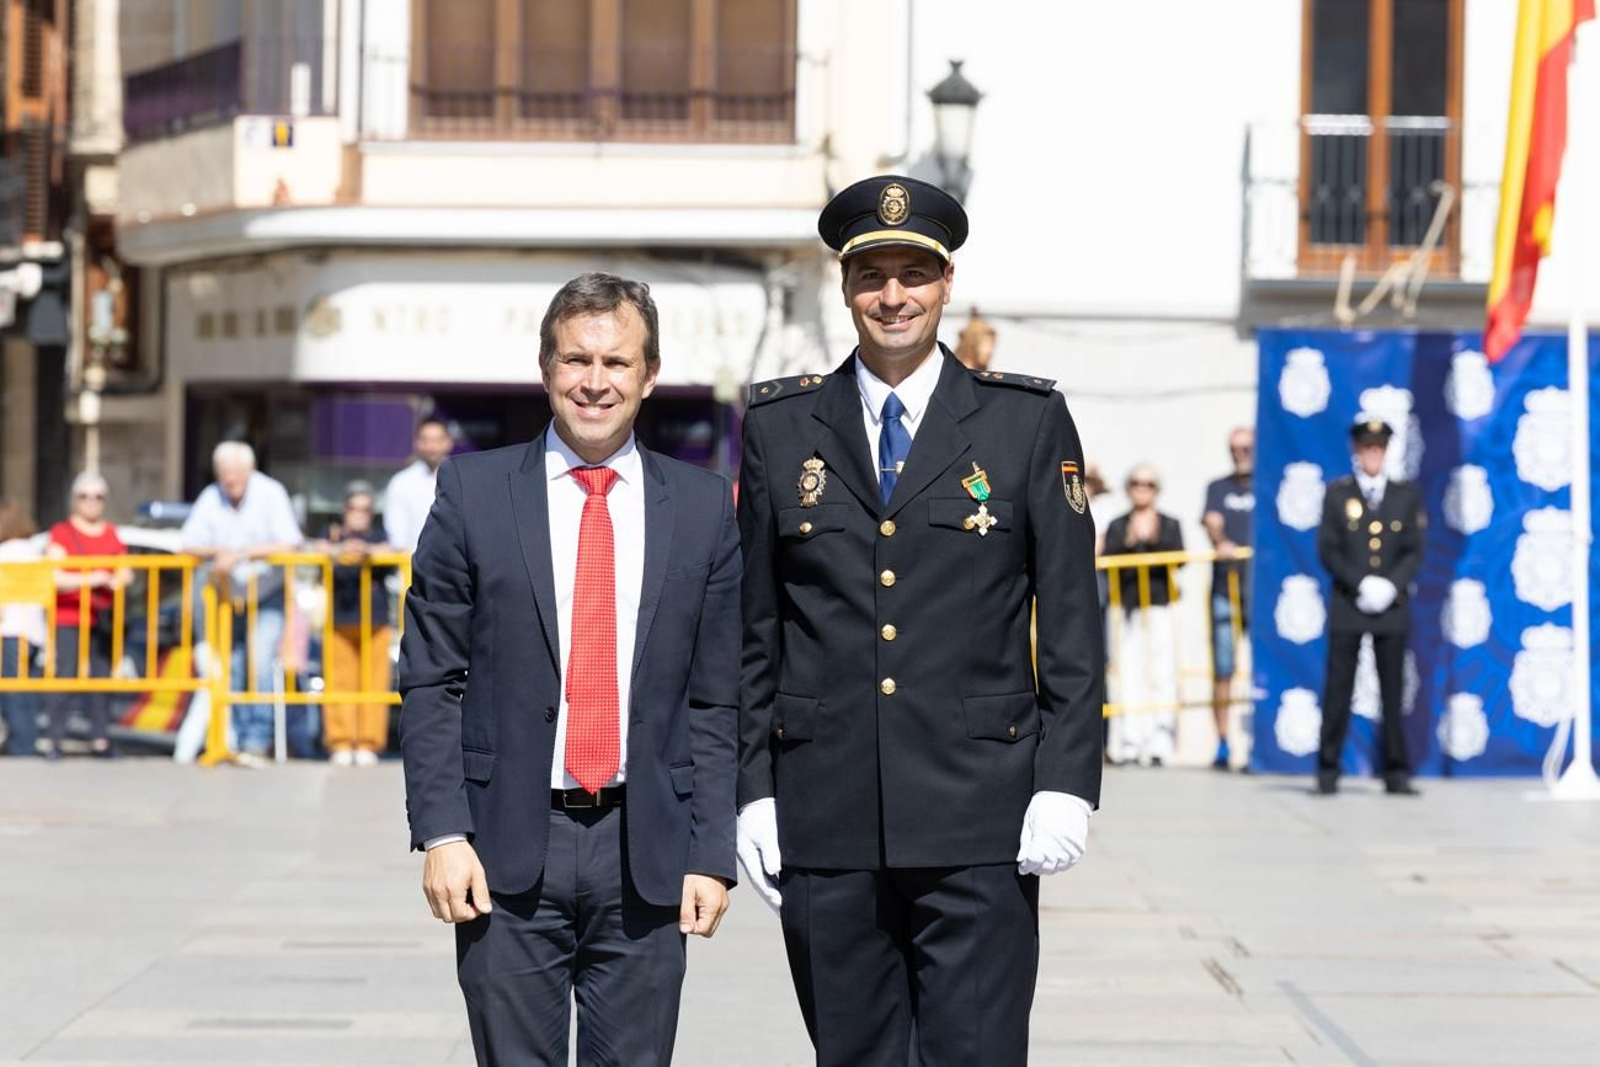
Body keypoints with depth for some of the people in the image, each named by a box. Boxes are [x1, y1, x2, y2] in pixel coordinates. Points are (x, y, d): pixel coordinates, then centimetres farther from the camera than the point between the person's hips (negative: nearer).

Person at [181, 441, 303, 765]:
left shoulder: (270, 493, -13)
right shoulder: (210, 498, -4)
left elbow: (288, 544, -21)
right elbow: (188, 545, -4)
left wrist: (241, 554, -27)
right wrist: (216, 552, -24)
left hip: (268, 595, -4)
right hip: (230, 595, 4)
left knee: (260, 664, -17)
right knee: (234, 670, 4)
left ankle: (257, 742, -15)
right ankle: (240, 737, 16)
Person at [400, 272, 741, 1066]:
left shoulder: (703, 507, 6)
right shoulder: (475, 492, 3)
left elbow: (716, 700, 6)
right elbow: (430, 680, 2)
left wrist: (711, 853, 0)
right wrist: (441, 831, -8)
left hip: (646, 851, 1)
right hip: (507, 848, -1)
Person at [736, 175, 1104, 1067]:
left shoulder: (1029, 421, 4)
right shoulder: (781, 426, 9)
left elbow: (1073, 619, 3)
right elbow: (754, 626, 11)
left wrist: (1067, 784, -5)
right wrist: (754, 787, 5)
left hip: (977, 826, -2)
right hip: (826, 822, 2)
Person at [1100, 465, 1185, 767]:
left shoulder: (1169, 525, 14)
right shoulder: (1117, 526, 14)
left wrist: (1154, 539, -13)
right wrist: (1129, 542, -11)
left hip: (1159, 605, 0)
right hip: (1127, 606, 0)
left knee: (1161, 674, -7)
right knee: (1128, 673, -7)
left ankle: (1159, 742, -8)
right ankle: (1128, 742, -7)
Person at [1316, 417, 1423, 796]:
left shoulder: (1407, 494, 9)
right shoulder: (1336, 493, 6)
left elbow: (1414, 551, 5)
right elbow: (1328, 550, -1)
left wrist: (1390, 585, -11)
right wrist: (1362, 584, -13)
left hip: (1392, 607, 1)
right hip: (1347, 607, -1)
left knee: (1393, 690, 1)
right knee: (1338, 689, -1)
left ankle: (1396, 774, 5)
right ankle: (1328, 770, 4)